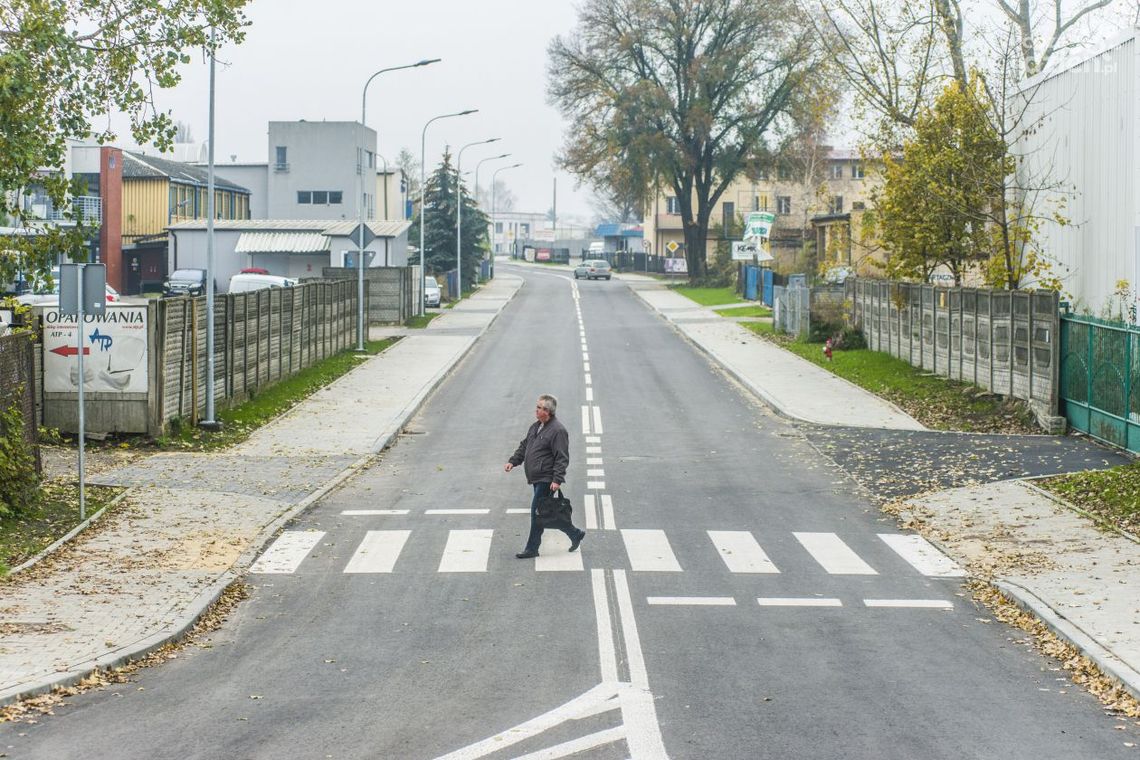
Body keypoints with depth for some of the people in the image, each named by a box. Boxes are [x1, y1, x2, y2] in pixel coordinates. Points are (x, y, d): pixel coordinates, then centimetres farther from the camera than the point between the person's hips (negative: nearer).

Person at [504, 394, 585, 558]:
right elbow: (524, 446, 23)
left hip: (546, 480, -9)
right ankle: (575, 534, 25)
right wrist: (513, 461, 9)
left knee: (537, 511, -8)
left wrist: (557, 480, -22)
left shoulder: (558, 430, -14)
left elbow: (562, 458, -17)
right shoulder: (535, 427, 15)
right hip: (537, 479, 9)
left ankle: (532, 548, 0)